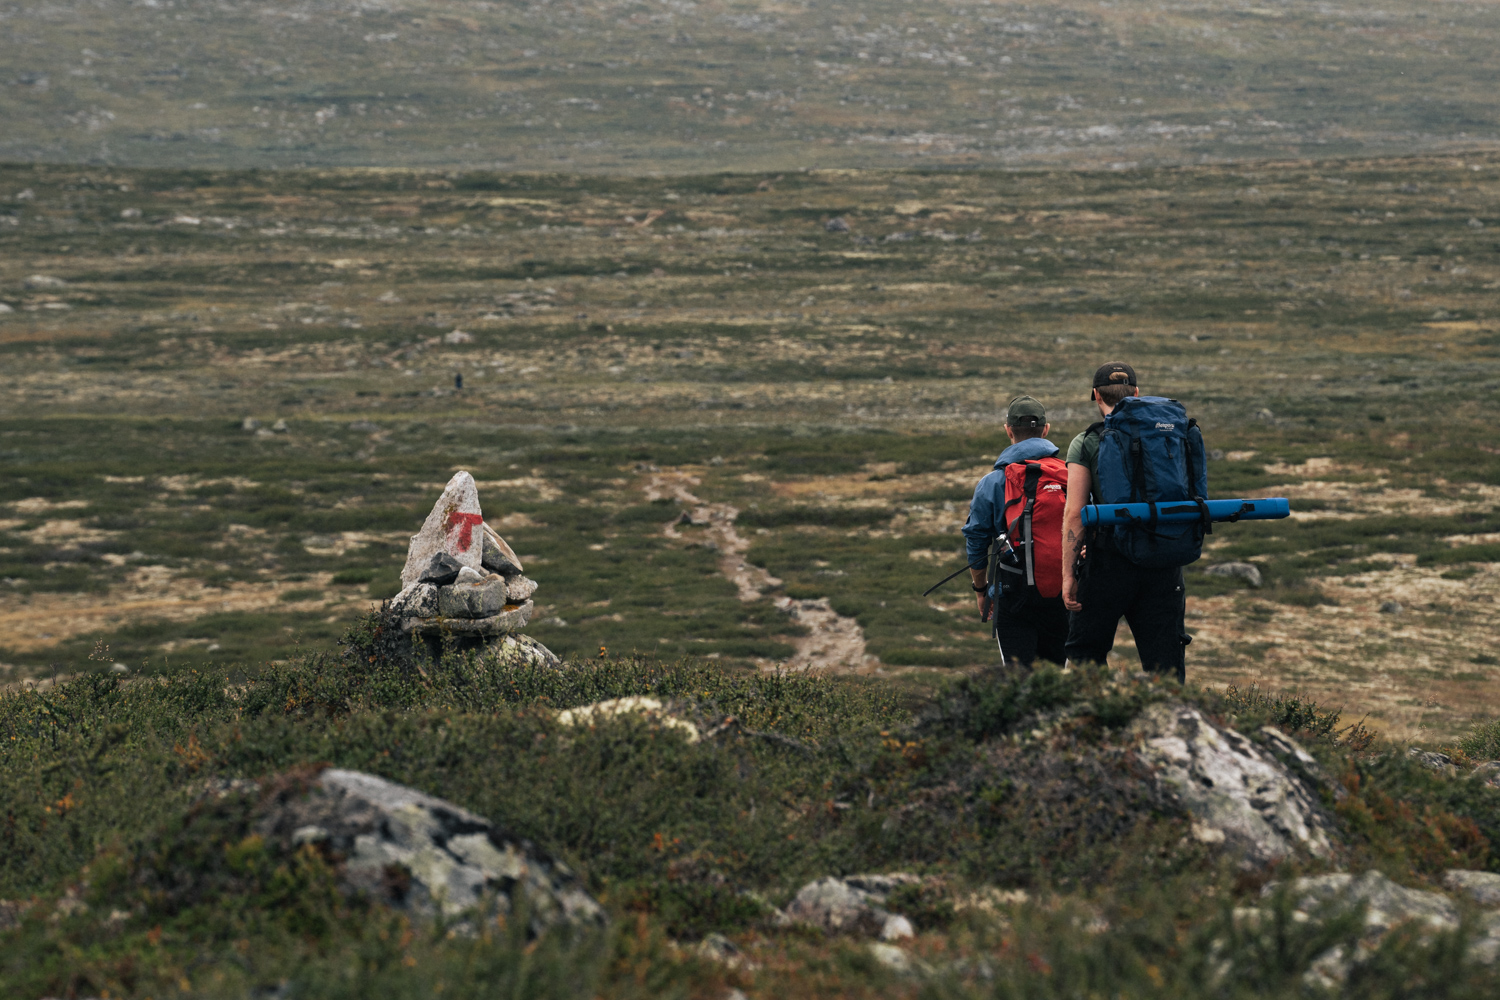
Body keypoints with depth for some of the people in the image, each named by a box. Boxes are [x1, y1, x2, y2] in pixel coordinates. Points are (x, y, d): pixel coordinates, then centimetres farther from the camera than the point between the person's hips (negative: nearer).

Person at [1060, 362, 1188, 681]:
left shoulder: (1086, 443, -2)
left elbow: (1074, 513, -7)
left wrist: (1068, 574, -6)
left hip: (1108, 559, -3)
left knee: (1085, 655, 10)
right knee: (1165, 657, 5)